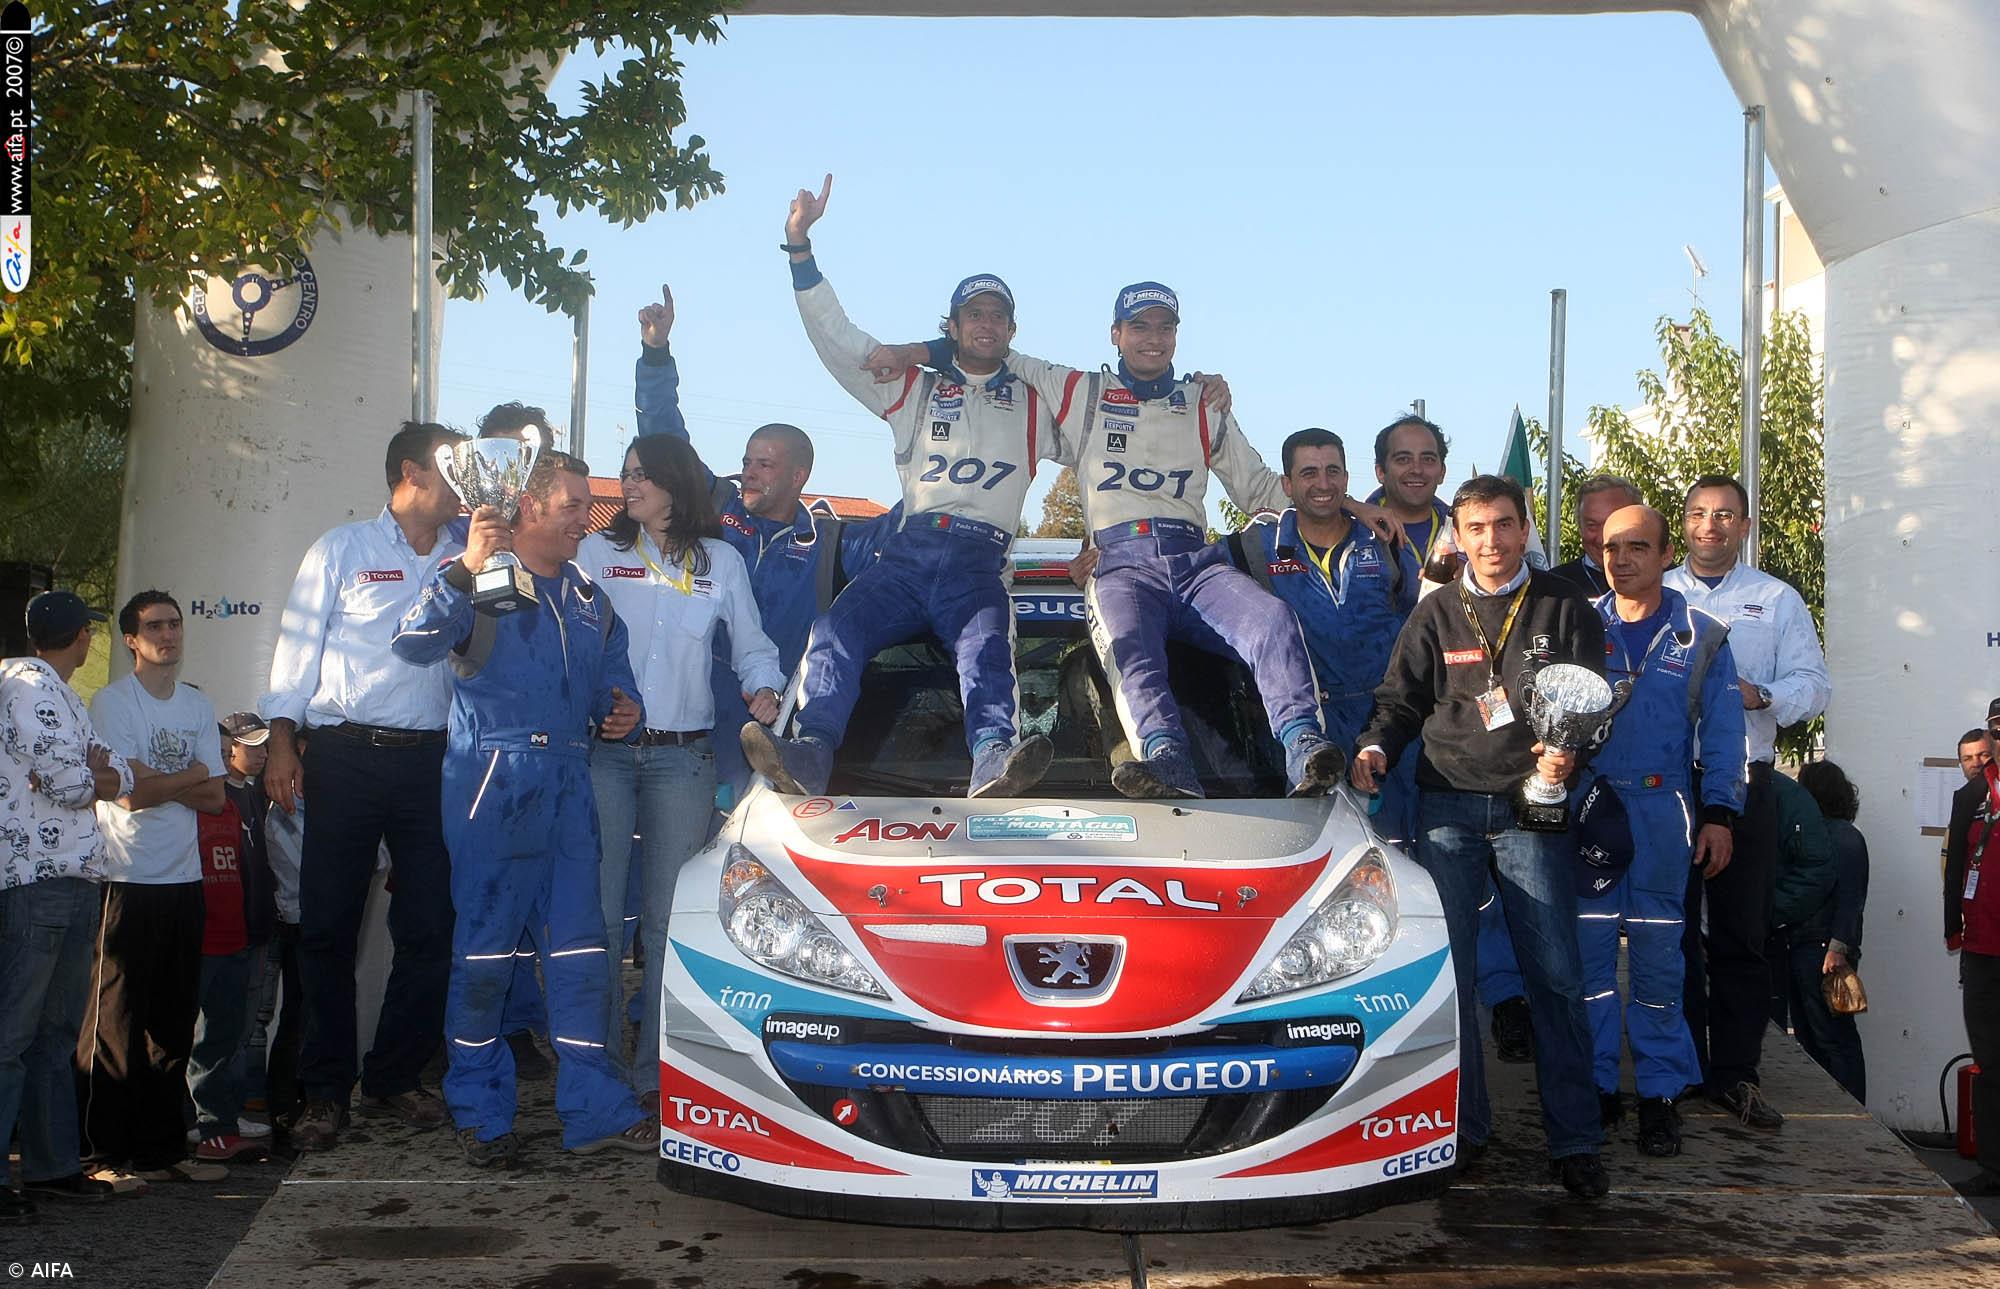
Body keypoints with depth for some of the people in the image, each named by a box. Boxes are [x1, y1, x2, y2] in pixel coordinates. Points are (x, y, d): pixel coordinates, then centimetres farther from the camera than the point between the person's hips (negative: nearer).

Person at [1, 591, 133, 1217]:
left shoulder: (58, 694, 21)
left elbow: (123, 777, 14)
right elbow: (74, 785, -16)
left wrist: (84, 773, -7)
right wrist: (92, 772, 5)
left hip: (73, 882, 10)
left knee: (56, 1031, 12)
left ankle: (52, 1165, 19)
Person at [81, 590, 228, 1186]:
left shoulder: (198, 707, 15)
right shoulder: (111, 702, -3)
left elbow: (215, 797, 7)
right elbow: (129, 793, -13)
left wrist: (157, 784, -8)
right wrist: (190, 776, 0)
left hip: (184, 880, 6)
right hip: (127, 882, -6)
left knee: (174, 1023, 8)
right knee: (115, 1024, -4)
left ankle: (163, 1147, 15)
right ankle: (106, 1153, 3)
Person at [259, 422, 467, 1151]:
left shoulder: (462, 560, 14)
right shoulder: (343, 550, 7)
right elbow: (300, 643, 4)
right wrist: (282, 741, -3)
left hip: (427, 760, 3)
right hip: (345, 756, -2)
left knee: (430, 927, 1)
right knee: (328, 927, 1)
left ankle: (393, 1080, 16)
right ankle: (325, 1091, 10)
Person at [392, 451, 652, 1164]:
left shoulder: (590, 600, 21)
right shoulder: (479, 578, 1)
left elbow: (615, 683, 28)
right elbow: (415, 644, -15)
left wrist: (625, 712, 5)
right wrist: (464, 571, -27)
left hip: (567, 783, 6)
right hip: (491, 778, -6)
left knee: (580, 945, 3)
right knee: (486, 944, -2)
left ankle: (594, 1109, 7)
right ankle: (480, 1112, 8)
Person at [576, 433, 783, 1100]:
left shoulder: (722, 562, 11)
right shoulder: (596, 553, 9)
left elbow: (751, 645, 16)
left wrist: (763, 689, -3)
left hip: (682, 757, 0)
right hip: (603, 751, 0)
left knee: (667, 917, 1)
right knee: (598, 912, -2)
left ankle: (657, 1068, 8)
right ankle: (597, 1062, 8)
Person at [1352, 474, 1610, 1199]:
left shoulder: (1564, 609, 9)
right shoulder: (1435, 615, 13)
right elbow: (1401, 697, 12)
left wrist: (1569, 753, -16)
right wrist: (1376, 746, -8)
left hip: (1532, 805, -2)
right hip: (1446, 806, 2)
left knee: (1556, 974, -4)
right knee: (1445, 969, 2)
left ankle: (1574, 1141, 2)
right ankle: (1463, 1126, 14)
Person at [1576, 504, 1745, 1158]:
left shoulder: (1701, 636, 7)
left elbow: (1722, 732, 6)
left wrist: (1718, 814, -1)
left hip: (1663, 809, -1)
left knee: (1658, 954, 1)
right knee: (1586, 949, -1)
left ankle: (1660, 1092, 9)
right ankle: (1596, 1087, 9)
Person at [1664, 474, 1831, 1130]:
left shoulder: (1778, 600, 11)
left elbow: (1812, 685, 2)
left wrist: (1757, 695, -16)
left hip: (1744, 785, 0)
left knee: (1739, 933, 0)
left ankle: (1735, 1073, 6)